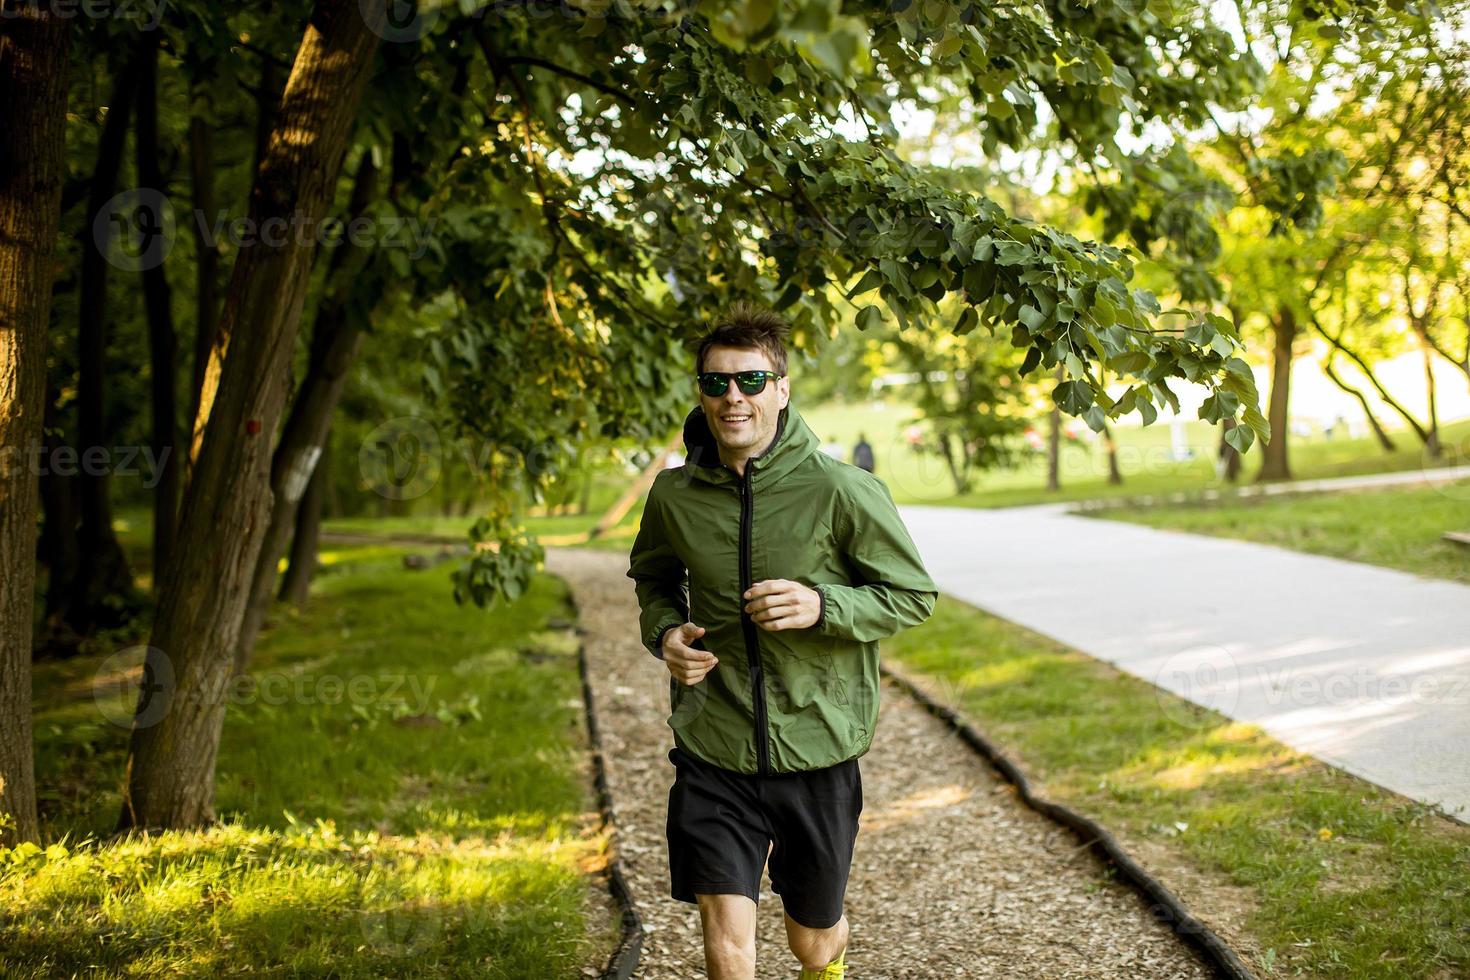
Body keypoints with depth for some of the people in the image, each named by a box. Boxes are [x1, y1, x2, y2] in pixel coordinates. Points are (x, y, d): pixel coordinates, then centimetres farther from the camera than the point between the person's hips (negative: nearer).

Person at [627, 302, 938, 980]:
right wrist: (664, 632, -4)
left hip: (818, 751, -1)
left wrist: (821, 606, -22)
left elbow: (914, 595, -5)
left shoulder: (842, 490, -13)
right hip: (714, 753, 1)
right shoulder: (674, 496, -3)